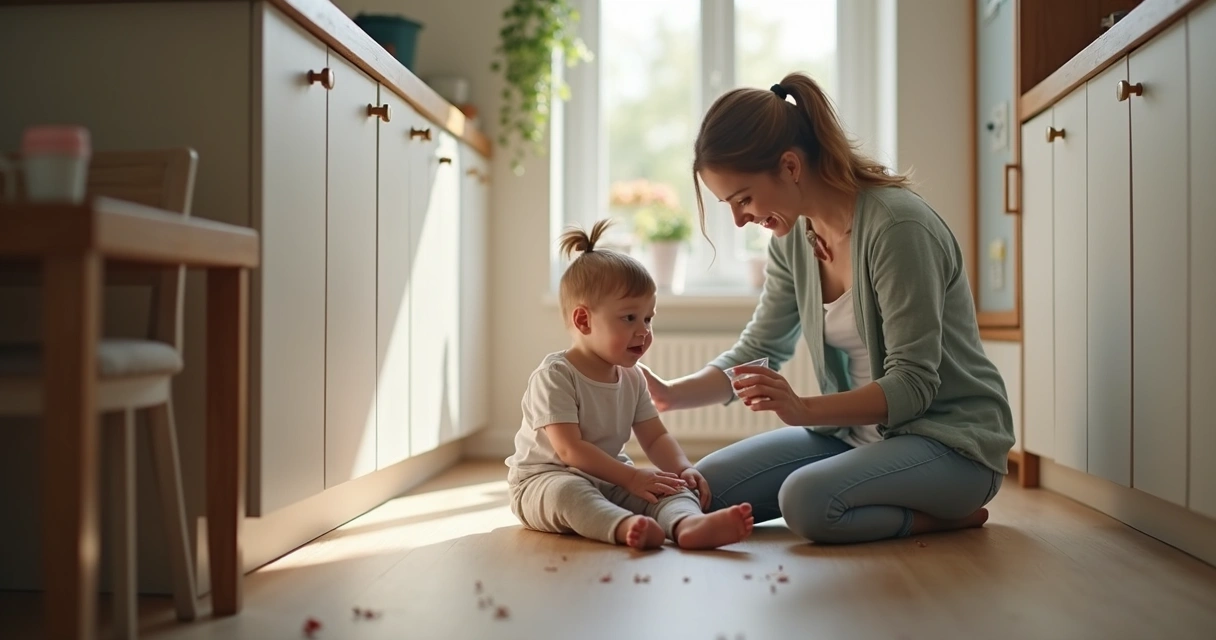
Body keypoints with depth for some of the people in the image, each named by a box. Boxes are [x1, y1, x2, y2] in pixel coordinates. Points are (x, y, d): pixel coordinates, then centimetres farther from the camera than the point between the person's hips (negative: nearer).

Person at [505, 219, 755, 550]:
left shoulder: (632, 378, 5)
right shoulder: (554, 377, -18)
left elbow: (656, 437, 7)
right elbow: (570, 450, -24)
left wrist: (683, 468, -14)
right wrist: (632, 477, -30)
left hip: (609, 481, 6)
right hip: (543, 482, -5)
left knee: (673, 483, -19)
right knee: (568, 491, -39)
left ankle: (688, 523, -51)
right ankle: (625, 526, -65)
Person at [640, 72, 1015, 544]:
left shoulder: (898, 226, -23)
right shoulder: (792, 237, 1)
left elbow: (913, 385, -23)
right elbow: (758, 350, 9)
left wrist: (806, 410, -37)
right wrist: (670, 395, -5)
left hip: (951, 439, -8)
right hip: (858, 428, 8)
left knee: (806, 500, -33)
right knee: (703, 486, -2)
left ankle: (948, 516, -4)